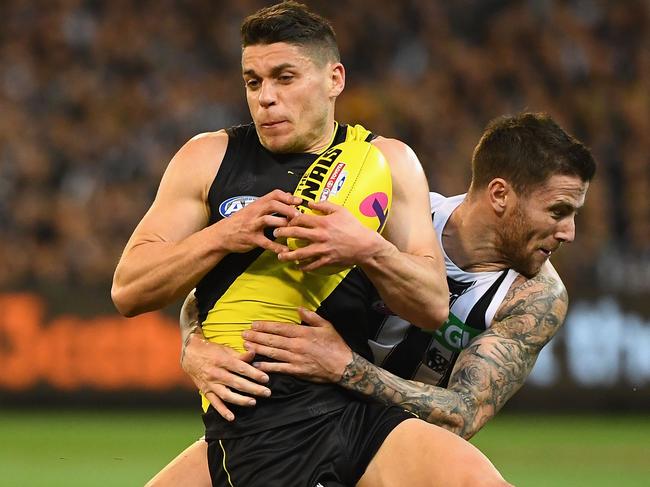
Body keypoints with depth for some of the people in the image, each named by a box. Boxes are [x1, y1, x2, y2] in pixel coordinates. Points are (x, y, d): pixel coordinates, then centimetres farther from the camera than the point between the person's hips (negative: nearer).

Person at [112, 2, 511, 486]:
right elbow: (127, 290, 5)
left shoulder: (387, 161, 12)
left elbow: (435, 305, 5)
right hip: (258, 424, -1)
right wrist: (224, 236, -10)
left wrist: (367, 249, -15)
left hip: (364, 407, 1)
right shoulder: (208, 159, 9)